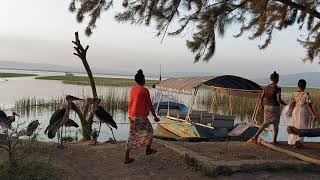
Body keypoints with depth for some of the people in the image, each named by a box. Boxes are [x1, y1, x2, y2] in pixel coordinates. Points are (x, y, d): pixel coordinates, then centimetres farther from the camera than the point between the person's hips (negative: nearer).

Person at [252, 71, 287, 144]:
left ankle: (256, 136, 0)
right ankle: (274, 140, 12)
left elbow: (261, 98, 4)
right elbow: (279, 100, -18)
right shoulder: (277, 88, -13)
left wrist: (262, 105, 19)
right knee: (276, 124, 9)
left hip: (267, 107, 5)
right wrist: (285, 105, -3)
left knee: (266, 123, 13)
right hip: (275, 108, -5)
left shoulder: (266, 87, 2)